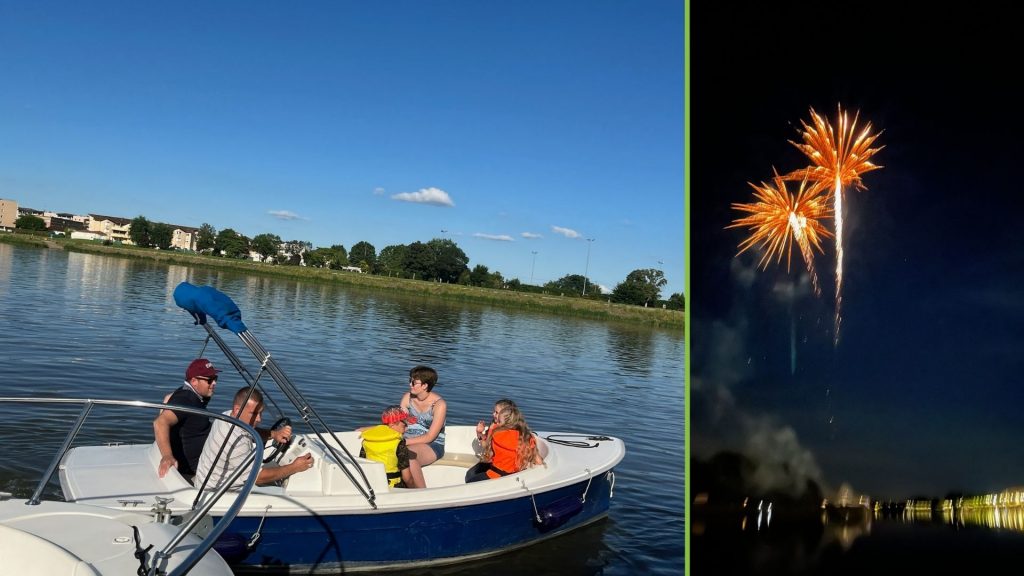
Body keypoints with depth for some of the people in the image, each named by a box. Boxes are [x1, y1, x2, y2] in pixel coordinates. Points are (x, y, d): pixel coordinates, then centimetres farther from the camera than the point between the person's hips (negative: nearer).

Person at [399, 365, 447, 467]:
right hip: (410, 442, 5)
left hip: (433, 445, -5)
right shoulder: (407, 398, 2)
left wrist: (405, 442, -22)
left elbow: (429, 437, -14)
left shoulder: (439, 404, -14)